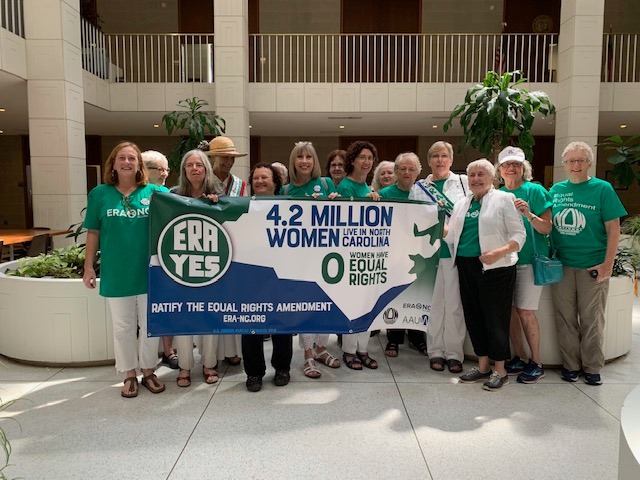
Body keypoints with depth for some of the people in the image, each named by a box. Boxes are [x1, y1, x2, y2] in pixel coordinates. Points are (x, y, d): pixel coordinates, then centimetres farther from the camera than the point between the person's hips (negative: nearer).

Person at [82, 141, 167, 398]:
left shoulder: (156, 192, 0)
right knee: (123, 326, 11)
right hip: (116, 273, 0)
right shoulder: (100, 194, 2)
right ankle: (130, 375, 27)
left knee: (150, 324, 11)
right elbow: (93, 233, 5)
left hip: (149, 271, 0)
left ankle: (148, 371, 28)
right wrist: (88, 267, 3)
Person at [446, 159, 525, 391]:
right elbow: (452, 235, 21)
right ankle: (482, 366, 24)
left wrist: (499, 252, -22)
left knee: (495, 318, -1)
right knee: (473, 317, 10)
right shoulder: (462, 204, 16)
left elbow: (519, 235, -7)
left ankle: (500, 370, 14)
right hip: (466, 266, 6)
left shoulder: (504, 199, -2)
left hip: (495, 268, -6)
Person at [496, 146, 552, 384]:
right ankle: (520, 357, 21)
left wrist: (529, 214, -24)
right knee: (509, 309, 6)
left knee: (525, 311, -5)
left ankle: (536, 363, 9)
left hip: (529, 259, -4)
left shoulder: (535, 191, -4)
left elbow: (547, 228, -8)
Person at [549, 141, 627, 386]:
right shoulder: (556, 190, 7)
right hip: (561, 265, 3)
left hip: (592, 266, -3)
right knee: (565, 319, 9)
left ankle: (592, 368, 21)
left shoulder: (602, 188, -2)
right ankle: (570, 365, 23)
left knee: (591, 320, 6)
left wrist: (608, 264, -10)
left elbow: (613, 228, -5)